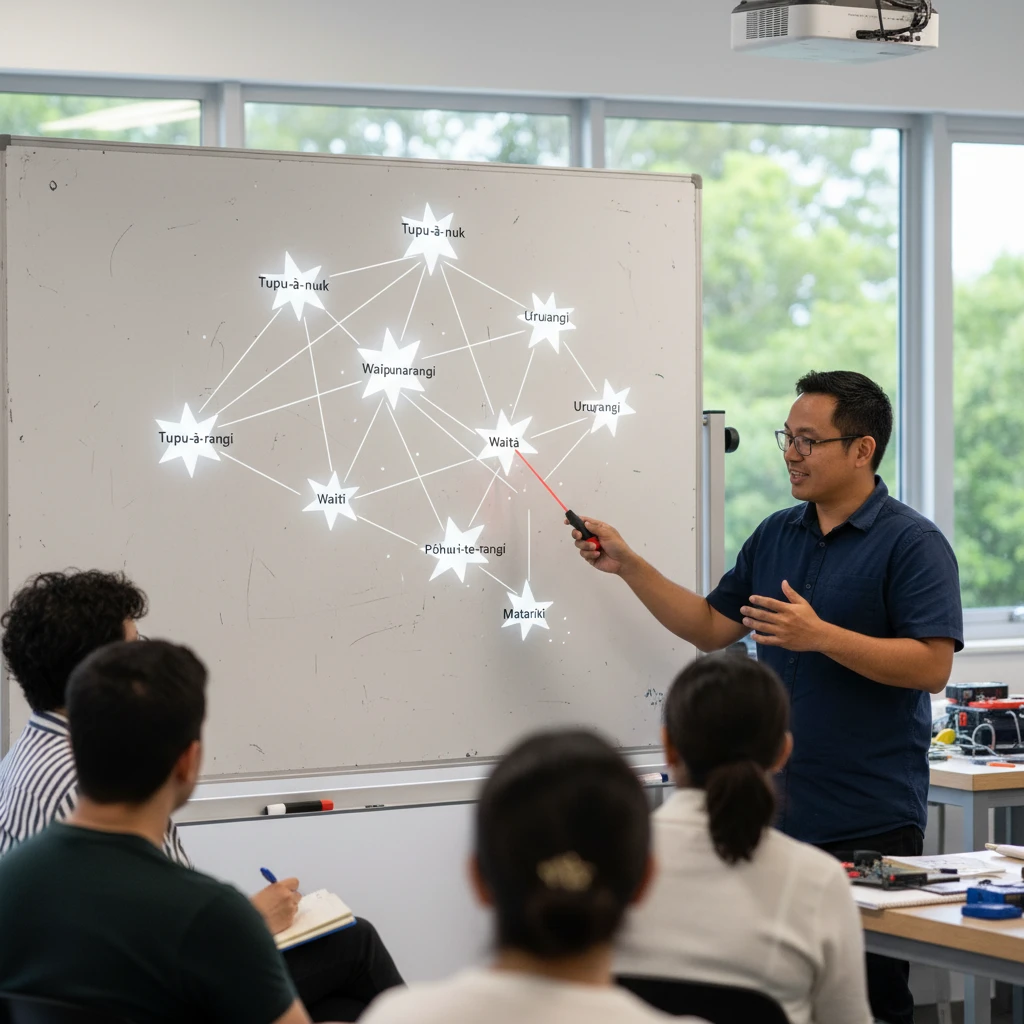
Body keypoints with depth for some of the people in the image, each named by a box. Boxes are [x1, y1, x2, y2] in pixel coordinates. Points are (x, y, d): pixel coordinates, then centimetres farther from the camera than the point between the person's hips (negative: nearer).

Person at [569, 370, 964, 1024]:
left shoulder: (912, 543, -8)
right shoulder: (776, 536, 14)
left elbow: (932, 666, -17)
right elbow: (712, 627, 17)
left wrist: (820, 635, -24)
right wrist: (628, 566, 8)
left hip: (871, 822, -7)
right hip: (777, 811, 7)